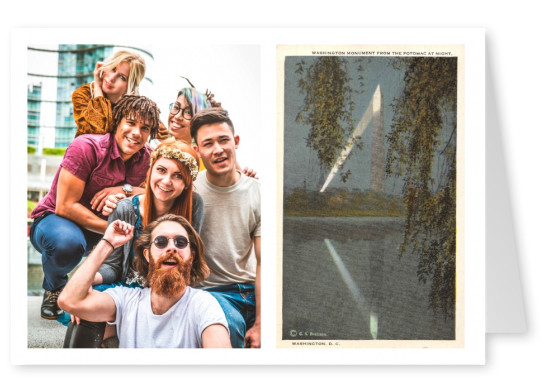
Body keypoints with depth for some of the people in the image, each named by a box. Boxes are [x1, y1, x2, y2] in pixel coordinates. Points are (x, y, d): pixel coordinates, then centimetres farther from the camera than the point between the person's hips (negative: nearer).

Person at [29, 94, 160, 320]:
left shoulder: (146, 157, -6)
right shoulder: (86, 147, -23)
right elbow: (65, 206, -25)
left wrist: (126, 189, -26)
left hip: (99, 232, 5)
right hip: (54, 219, -5)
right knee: (68, 242, -40)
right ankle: (54, 288, -3)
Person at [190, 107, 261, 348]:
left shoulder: (256, 193, 1)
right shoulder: (189, 190, -3)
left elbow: (263, 263, -2)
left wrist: (259, 324, -9)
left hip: (251, 290, 2)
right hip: (208, 290, -2)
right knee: (230, 324, -34)